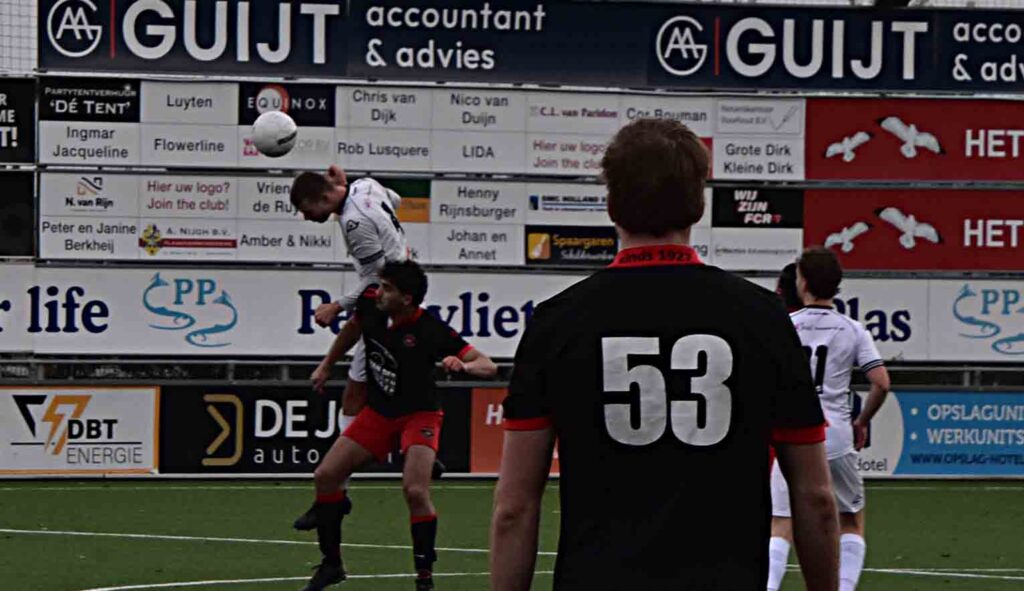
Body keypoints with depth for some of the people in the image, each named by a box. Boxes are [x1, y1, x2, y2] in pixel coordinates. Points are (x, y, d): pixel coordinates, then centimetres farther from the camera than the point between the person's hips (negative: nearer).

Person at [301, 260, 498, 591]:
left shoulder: (432, 332, -24)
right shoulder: (370, 305, -10)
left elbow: (488, 367, -23)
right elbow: (352, 329, 16)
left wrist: (463, 365, -45)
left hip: (419, 414, -6)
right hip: (378, 412, 6)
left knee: (415, 490, -25)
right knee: (326, 475, 0)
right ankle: (332, 564, 15)